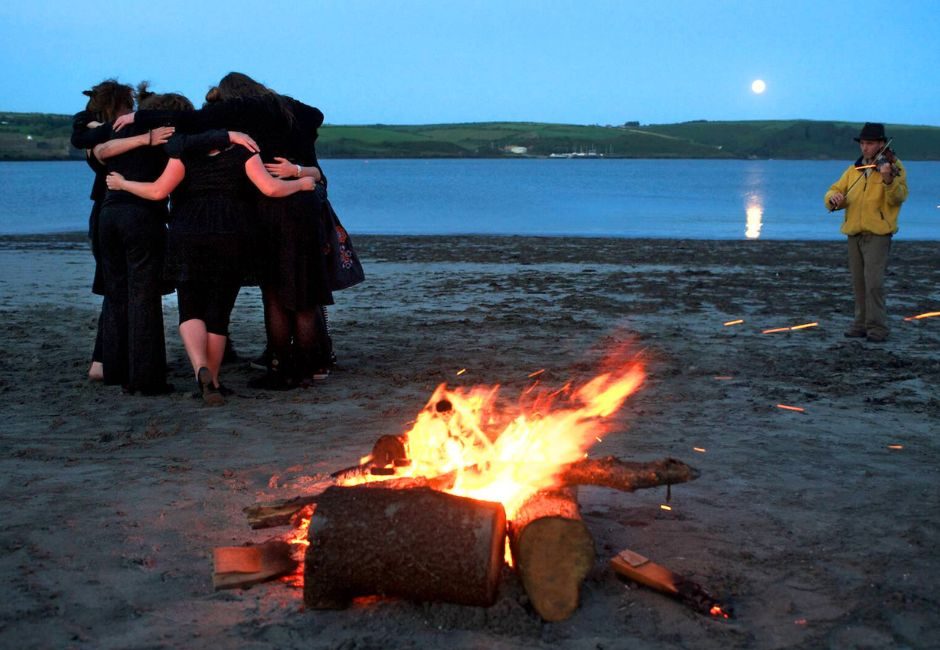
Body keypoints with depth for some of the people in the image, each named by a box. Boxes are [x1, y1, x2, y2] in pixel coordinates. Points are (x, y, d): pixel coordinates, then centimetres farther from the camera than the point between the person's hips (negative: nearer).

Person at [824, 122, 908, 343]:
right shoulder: (853, 170, 12)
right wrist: (834, 197, -17)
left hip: (878, 233, -6)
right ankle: (862, 324, 20)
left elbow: (898, 198, -18)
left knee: (874, 282, -14)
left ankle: (878, 327, -9)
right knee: (858, 282, 11)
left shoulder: (893, 166, -3)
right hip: (854, 233, 6)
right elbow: (833, 192, 7)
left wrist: (888, 180, -37)